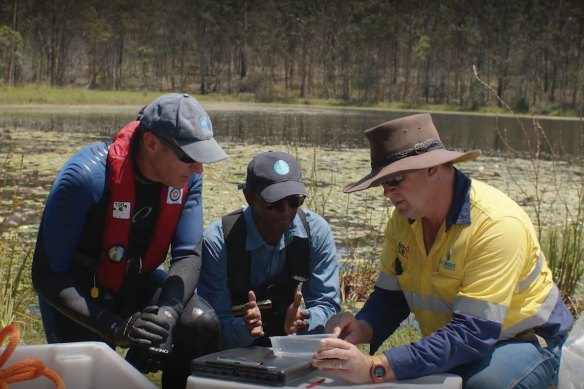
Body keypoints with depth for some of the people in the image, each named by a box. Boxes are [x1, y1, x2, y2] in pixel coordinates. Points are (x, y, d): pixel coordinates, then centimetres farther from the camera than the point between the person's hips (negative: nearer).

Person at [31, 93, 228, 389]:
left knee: (202, 325, -21)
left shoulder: (186, 176, -15)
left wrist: (167, 311, -34)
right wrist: (114, 327, -38)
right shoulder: (86, 176, -30)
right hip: (78, 292, -4)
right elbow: (47, 276, -27)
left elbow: (188, 256, -13)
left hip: (137, 281, 4)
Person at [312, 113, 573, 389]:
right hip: (452, 345, 5)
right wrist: (361, 329, -23)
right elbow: (390, 296, 2)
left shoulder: (496, 224, -28)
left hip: (524, 342, -5)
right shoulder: (403, 218, -7)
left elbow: (473, 333, -34)